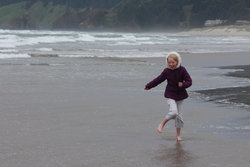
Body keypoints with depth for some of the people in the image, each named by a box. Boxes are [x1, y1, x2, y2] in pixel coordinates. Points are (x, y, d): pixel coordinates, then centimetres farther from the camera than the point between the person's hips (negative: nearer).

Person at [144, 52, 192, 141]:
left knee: (179, 115, 6)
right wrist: (148, 86, 13)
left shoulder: (182, 70, -8)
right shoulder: (167, 71, -7)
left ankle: (178, 135, 19)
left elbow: (189, 81, -8)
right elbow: (158, 79, 5)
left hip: (180, 95, 2)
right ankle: (162, 124, -1)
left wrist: (183, 84, -28)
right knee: (173, 111, -24)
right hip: (170, 95, -2)